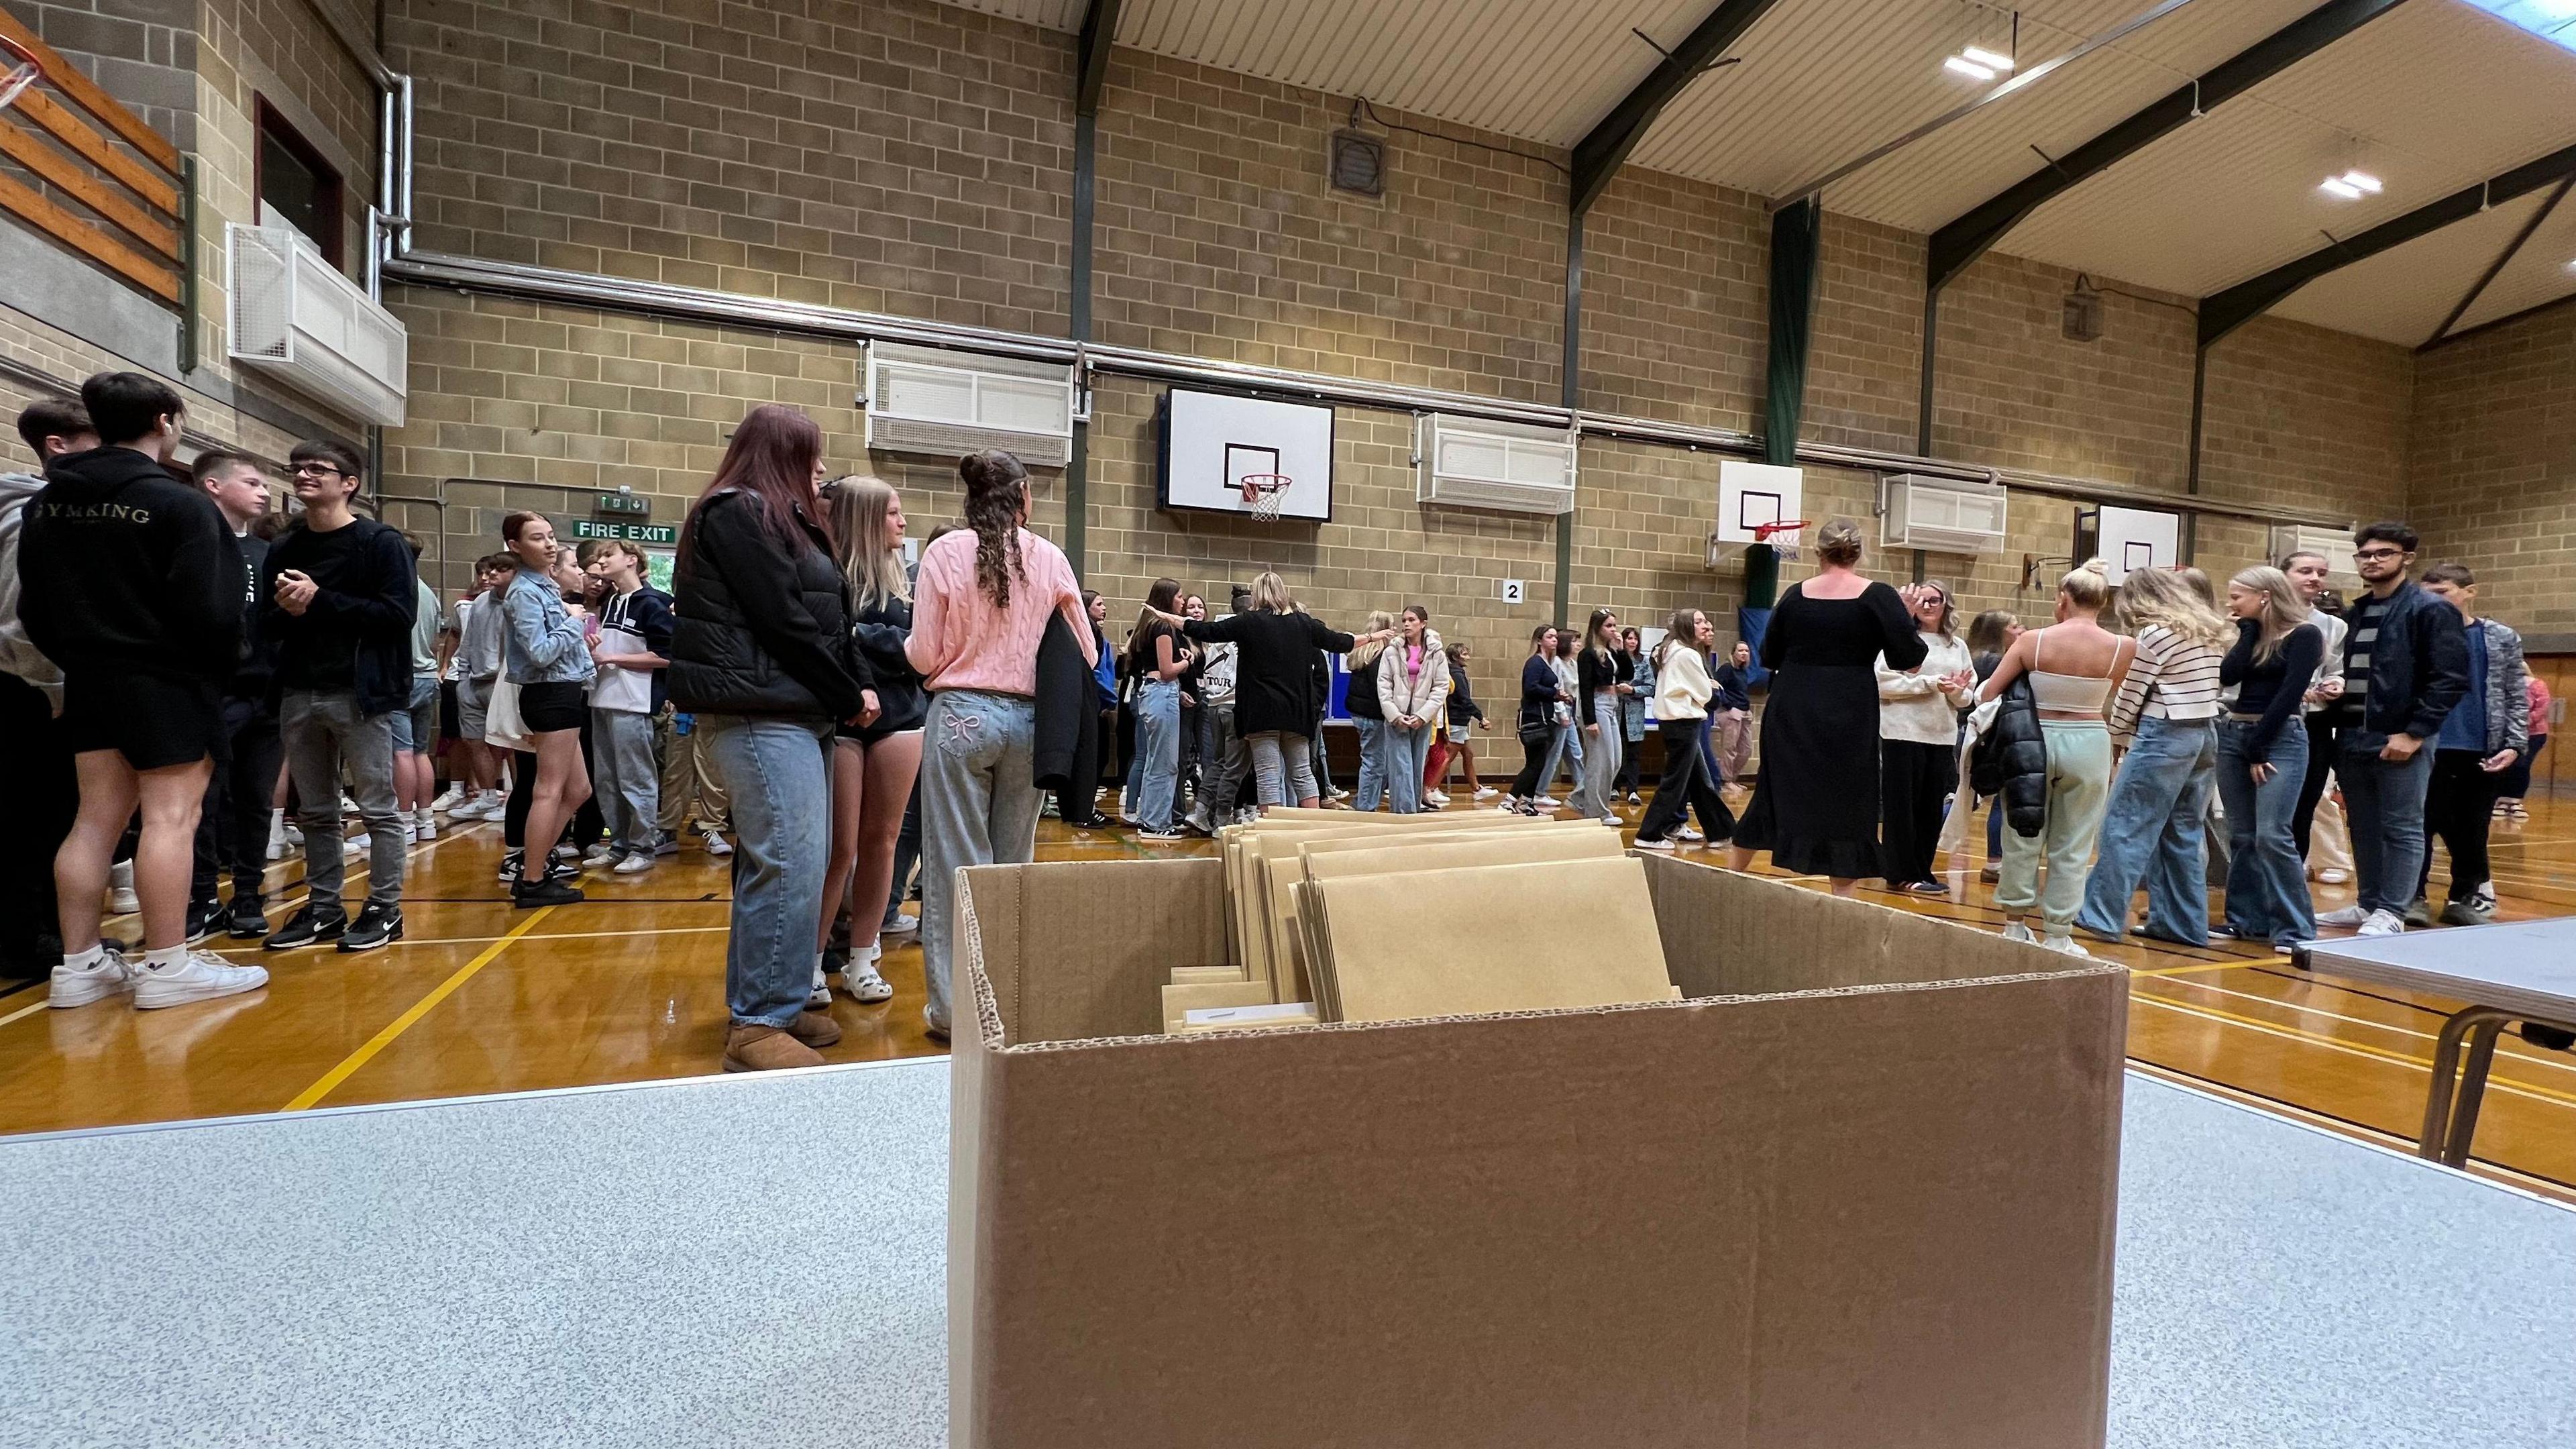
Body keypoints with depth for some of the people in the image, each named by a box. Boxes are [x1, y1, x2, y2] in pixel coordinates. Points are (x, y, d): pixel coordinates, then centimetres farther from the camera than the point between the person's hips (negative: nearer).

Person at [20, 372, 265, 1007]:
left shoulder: (46, 503, 11)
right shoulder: (179, 503, -13)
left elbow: (33, 609, 15)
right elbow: (210, 610, -17)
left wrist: (79, 659, 24)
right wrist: (221, 670, -1)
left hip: (90, 681, 7)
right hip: (168, 681, -7)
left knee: (96, 819, 11)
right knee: (170, 817, -5)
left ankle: (80, 964, 14)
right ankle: (167, 965, -3)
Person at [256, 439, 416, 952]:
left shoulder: (381, 543, -4)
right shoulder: (284, 549, 13)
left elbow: (398, 613, -14)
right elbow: (267, 620, 14)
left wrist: (319, 600, -15)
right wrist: (288, 611, -8)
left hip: (359, 693, -6)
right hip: (299, 695, 6)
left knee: (377, 807, 0)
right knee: (315, 811, 12)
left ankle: (385, 909, 9)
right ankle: (323, 908, 22)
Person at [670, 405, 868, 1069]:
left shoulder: (781, 519, 22)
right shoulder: (736, 514, -7)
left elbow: (828, 619, 15)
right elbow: (786, 623, -14)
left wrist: (858, 688, 1)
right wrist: (851, 696, -6)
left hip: (795, 714, 10)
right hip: (761, 716, -10)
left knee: (797, 863, 12)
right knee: (789, 866, -10)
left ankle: (763, 999, 23)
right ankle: (759, 1025, -2)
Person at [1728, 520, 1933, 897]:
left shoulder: (1795, 594, 2)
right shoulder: (1878, 596, -5)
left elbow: (1769, 657, 9)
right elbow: (1908, 657, -6)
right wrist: (1907, 616, 8)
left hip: (1791, 715, 3)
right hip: (1849, 719, -3)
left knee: (1776, 792, 16)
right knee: (1845, 803, 4)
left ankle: (1731, 873, 26)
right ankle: (1843, 894, 7)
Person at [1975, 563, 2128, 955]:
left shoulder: (2033, 641, -9)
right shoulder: (2121, 648, -6)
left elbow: (1987, 693, -7)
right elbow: (2106, 701, 6)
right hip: (2088, 745, 0)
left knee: (2023, 839, 13)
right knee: (2072, 849, 10)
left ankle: (2015, 925, 22)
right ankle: (2058, 936, 17)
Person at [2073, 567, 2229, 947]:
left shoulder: (2155, 634, -10)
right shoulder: (2209, 631, 13)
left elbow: (2129, 697, -7)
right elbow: (2209, 686, 14)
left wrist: (2115, 738, 6)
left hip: (2166, 735, -8)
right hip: (2207, 734, 8)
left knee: (2125, 827, -3)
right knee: (2186, 831, 12)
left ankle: (2103, 916, -2)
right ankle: (2185, 925, 16)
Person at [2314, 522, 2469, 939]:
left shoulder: (2431, 611, -5)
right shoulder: (2357, 612, 15)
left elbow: (2451, 679, -12)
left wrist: (2414, 733, -16)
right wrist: (2332, 692, 4)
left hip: (2401, 740, -7)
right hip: (2352, 739, 7)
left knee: (2402, 829, 1)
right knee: (2364, 828, 13)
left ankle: (2391, 913, 6)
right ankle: (2368, 904, 23)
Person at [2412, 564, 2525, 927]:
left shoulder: (2502, 638, 6)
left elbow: (2517, 698, 6)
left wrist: (2515, 745, -4)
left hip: (2485, 753, 2)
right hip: (2430, 750, -2)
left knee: (2473, 831, 9)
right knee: (2423, 825, 2)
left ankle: (2463, 900, 20)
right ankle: (2413, 898, 11)